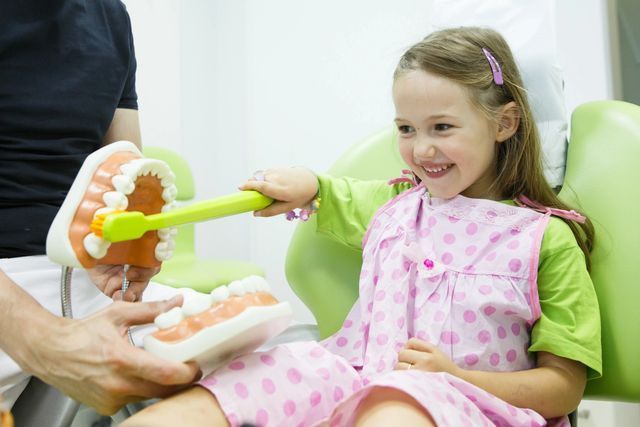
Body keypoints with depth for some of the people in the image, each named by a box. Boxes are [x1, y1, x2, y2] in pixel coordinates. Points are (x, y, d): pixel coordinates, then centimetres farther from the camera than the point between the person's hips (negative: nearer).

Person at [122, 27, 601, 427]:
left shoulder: (547, 238, 3)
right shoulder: (391, 203, 17)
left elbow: (565, 387, 2)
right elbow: (318, 190, 33)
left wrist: (453, 376, -14)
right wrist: (304, 183, 7)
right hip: (351, 374, 4)